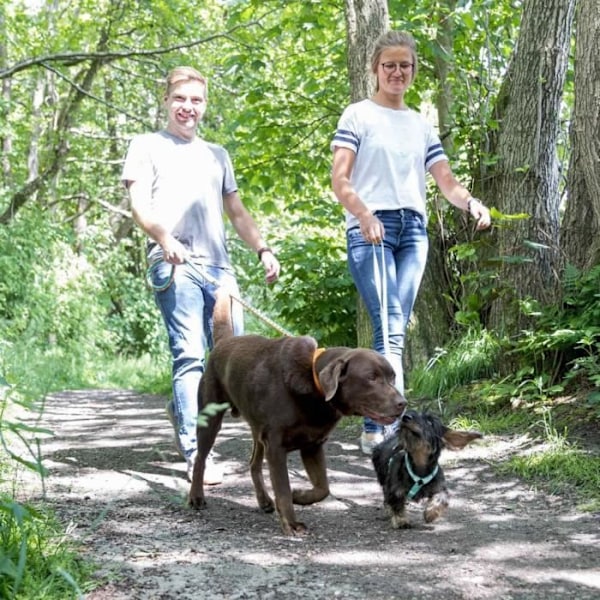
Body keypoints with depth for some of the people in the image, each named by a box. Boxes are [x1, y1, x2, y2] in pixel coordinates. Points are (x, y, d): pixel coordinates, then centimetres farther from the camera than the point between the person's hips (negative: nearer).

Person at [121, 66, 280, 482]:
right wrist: (164, 237, -21)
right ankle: (195, 454, -14)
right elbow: (139, 205, -1)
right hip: (174, 263, -5)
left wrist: (263, 249, 10)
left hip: (219, 265, 5)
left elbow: (237, 212, 27)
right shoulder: (148, 146, 12)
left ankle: (184, 411, 26)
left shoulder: (217, 154, 27)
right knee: (190, 355, -15)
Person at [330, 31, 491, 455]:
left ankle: (373, 430, 7)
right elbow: (339, 179, -4)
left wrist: (471, 203, -8)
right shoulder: (358, 115, 6)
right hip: (370, 230, -5)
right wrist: (364, 216, -22)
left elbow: (447, 183, 15)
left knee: (395, 330, 2)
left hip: (413, 230, 5)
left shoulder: (421, 125, 19)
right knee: (389, 328, -17)